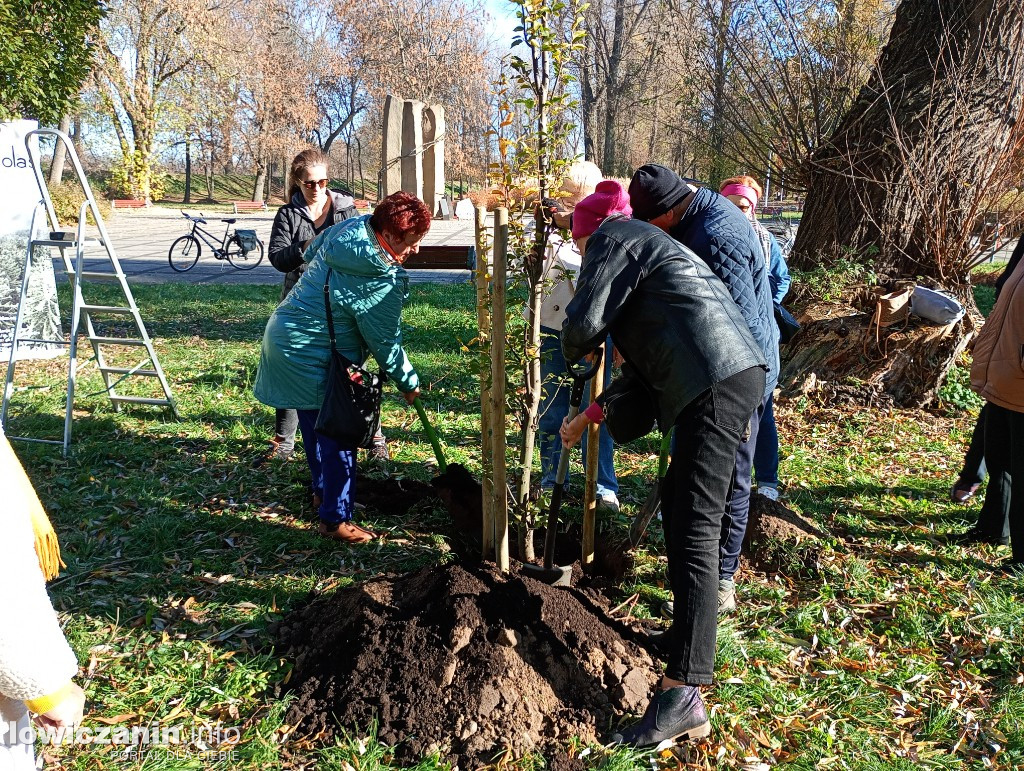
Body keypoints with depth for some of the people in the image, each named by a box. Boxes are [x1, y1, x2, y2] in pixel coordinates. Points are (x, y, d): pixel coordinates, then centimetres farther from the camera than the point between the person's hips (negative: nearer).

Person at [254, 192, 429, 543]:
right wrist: (409, 383, 0)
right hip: (313, 358, -10)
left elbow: (309, 254, 19)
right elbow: (385, 344, -15)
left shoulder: (348, 227, -1)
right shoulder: (383, 281, -25)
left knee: (316, 425, 24)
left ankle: (323, 488, 43)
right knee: (338, 435, 1)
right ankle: (335, 520, 10)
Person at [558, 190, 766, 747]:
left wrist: (573, 350, 15)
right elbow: (643, 368, 33)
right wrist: (589, 417, 37)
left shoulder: (613, 240, 3)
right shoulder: (647, 246, 32)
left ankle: (682, 697, -13)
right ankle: (689, 632, 36)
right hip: (734, 374, 10)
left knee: (693, 529, -14)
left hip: (717, 382, -10)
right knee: (677, 505, 22)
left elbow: (585, 323, -10)